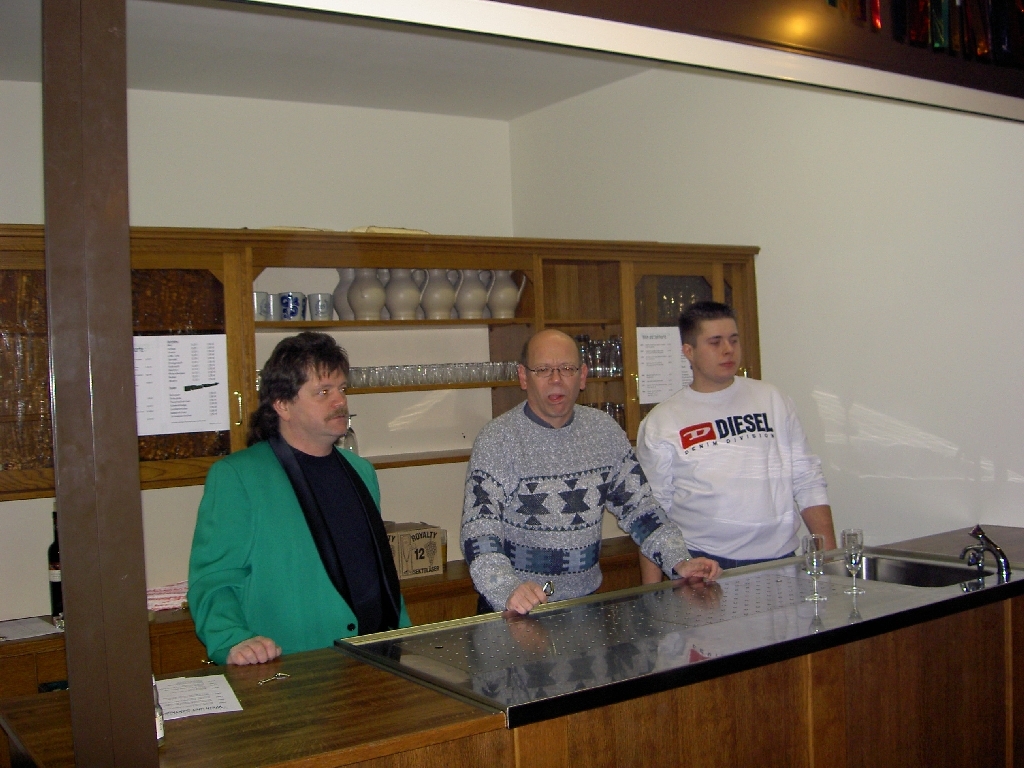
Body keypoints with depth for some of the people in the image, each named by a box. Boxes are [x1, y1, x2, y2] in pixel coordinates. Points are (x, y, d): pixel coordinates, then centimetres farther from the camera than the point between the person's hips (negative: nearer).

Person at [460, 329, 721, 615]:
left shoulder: (605, 431, 6)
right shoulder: (496, 440, -7)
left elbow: (639, 506, 11)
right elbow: (479, 534, -15)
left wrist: (679, 562, -4)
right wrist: (509, 591, -32)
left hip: (586, 603, 3)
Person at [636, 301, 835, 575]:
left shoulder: (772, 400, 9)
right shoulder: (660, 423, 2)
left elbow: (807, 481, 10)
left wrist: (829, 553, 2)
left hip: (779, 560, 2)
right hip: (704, 564, -2)